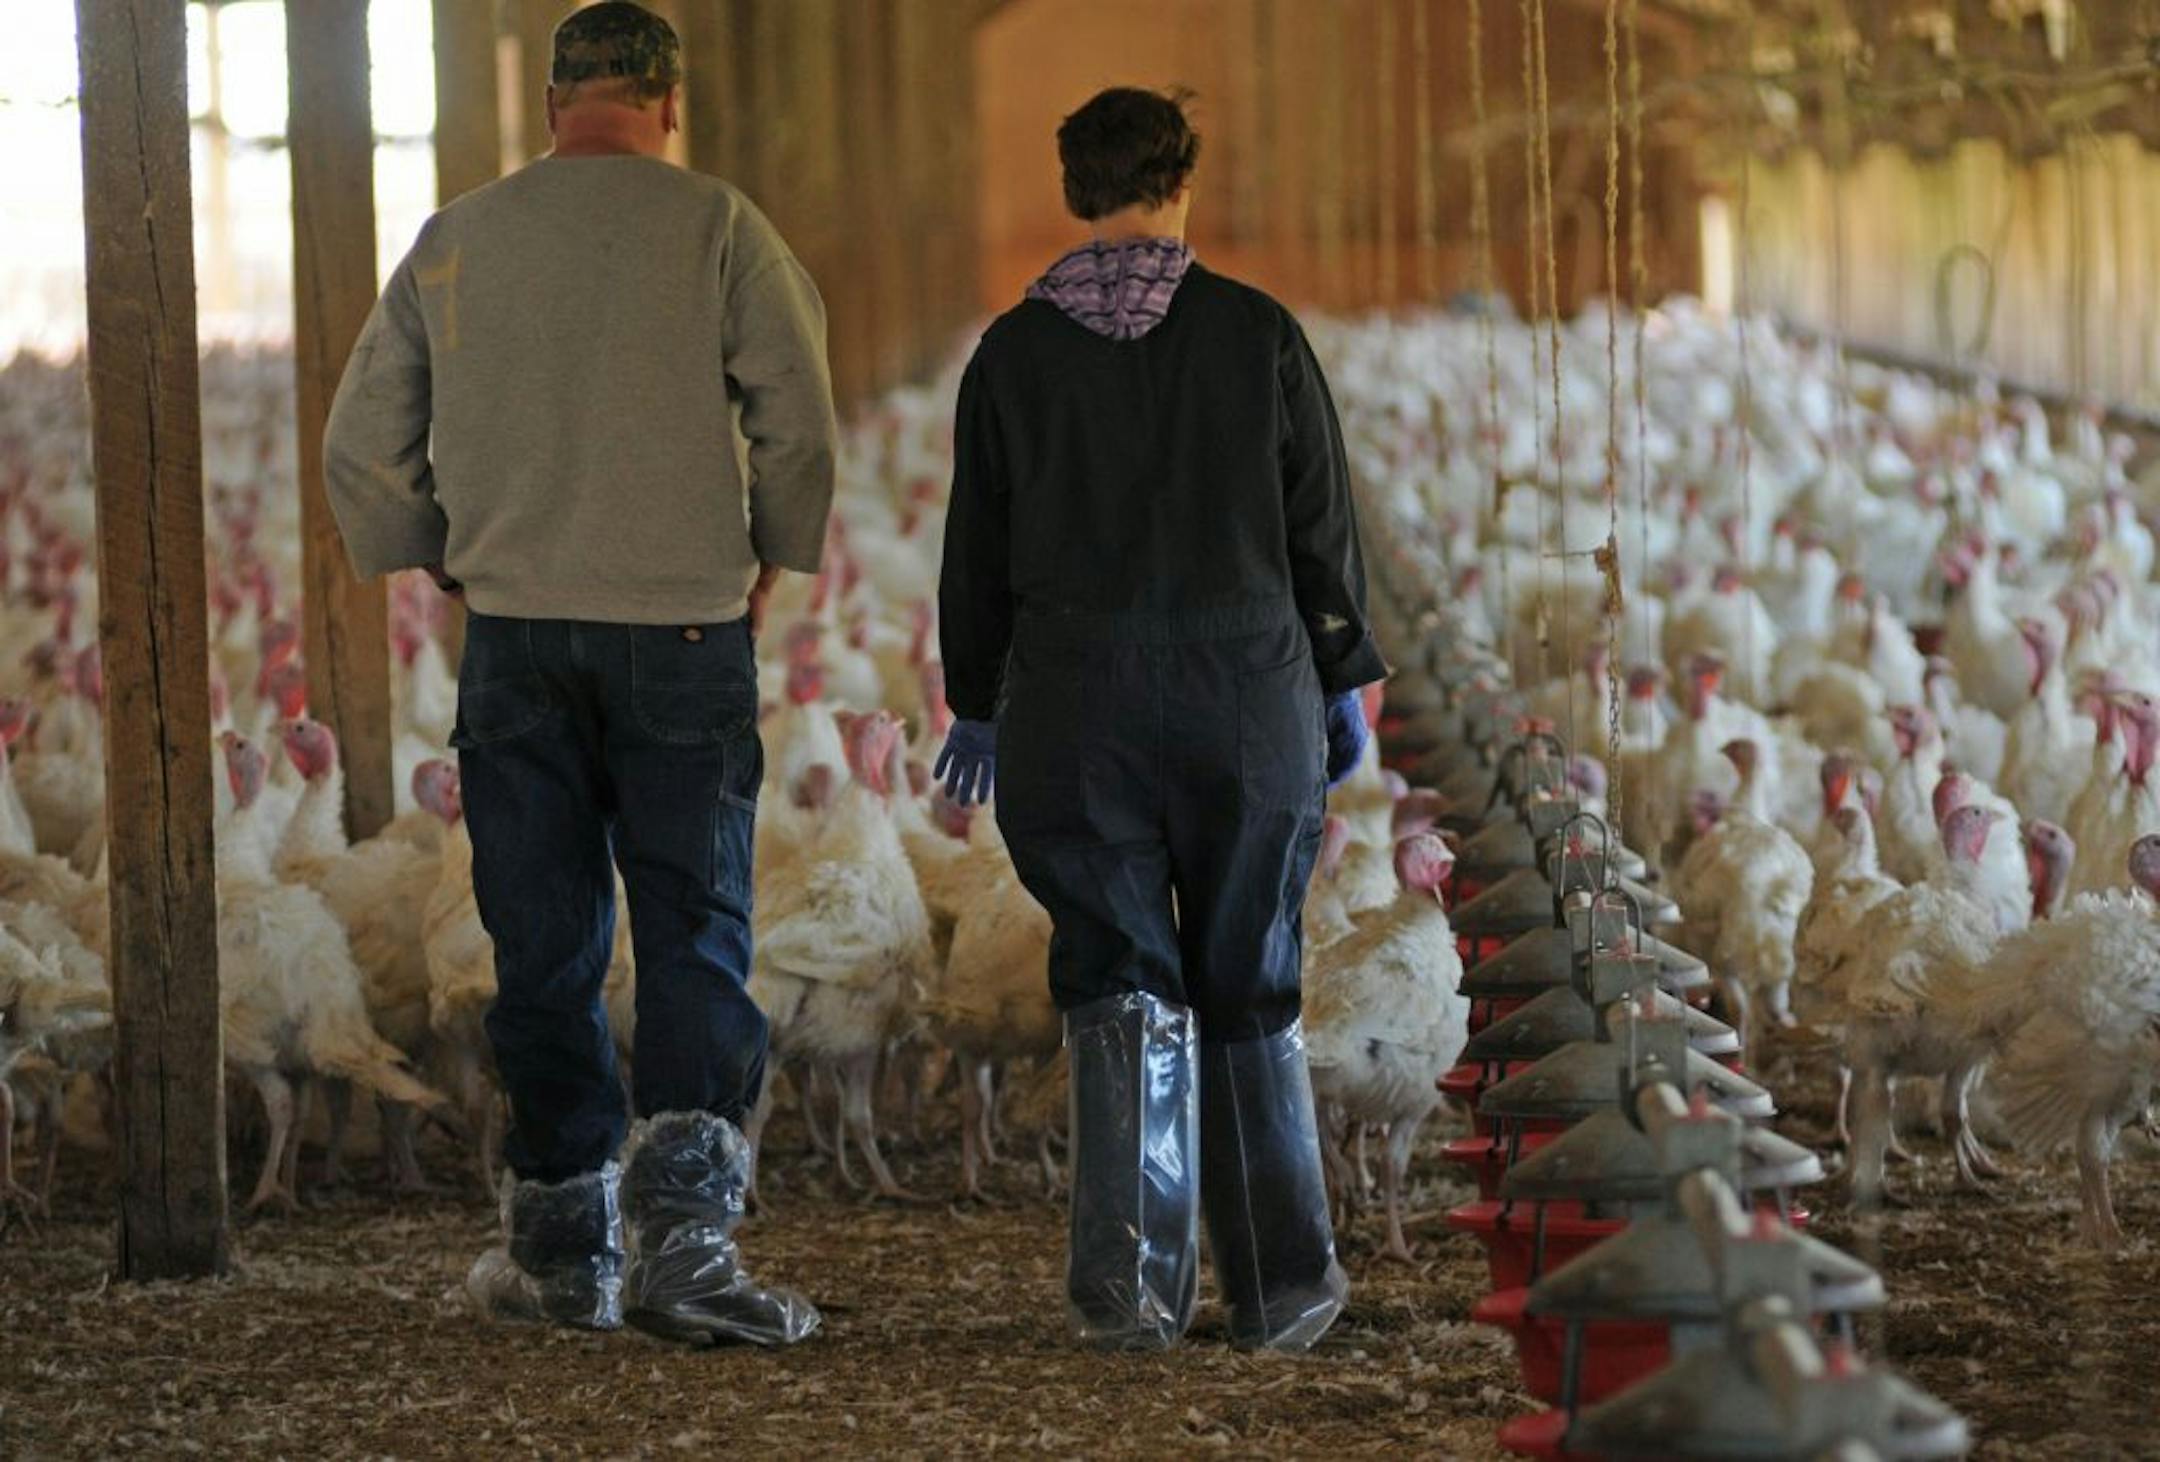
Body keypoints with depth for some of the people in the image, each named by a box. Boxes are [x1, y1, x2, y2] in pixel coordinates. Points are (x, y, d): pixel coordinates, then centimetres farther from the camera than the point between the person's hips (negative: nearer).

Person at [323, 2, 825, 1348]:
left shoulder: (456, 243, 7)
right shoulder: (715, 228, -3)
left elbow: (363, 447, 10)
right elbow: (799, 414, -8)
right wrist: (772, 559, 7)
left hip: (515, 631, 3)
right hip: (683, 631, -3)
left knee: (545, 949, 9)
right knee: (696, 940, 0)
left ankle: (565, 1245, 14)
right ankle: (683, 1225, -14)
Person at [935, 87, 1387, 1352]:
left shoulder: (1016, 351, 1)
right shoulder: (1259, 334, -3)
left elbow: (978, 545, 6)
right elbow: (1323, 524, 1)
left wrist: (978, 703, 18)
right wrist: (1344, 683, 11)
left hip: (1078, 703, 0)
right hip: (1245, 691, 0)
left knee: (1120, 987, 4)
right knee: (1248, 990, 11)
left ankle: (1130, 1274, -13)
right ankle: (1284, 1285, 14)